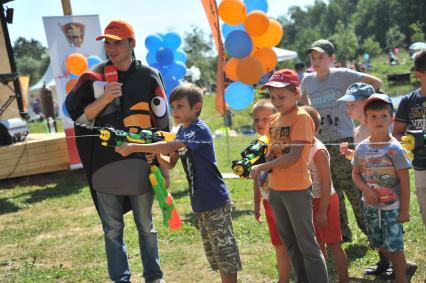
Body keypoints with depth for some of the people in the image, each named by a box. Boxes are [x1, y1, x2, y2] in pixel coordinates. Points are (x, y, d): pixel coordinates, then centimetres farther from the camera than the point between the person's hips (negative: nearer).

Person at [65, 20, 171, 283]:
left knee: (146, 226, 10)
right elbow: (78, 115, 2)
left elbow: (163, 123, 5)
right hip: (105, 162, 1)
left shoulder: (149, 76, 2)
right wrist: (105, 98, -15)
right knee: (112, 228, 6)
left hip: (140, 162, -1)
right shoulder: (94, 77, 4)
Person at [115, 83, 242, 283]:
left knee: (225, 252, -1)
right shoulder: (182, 131, 10)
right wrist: (155, 155, -10)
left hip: (216, 202, -9)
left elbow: (170, 146, -31)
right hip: (199, 203, 9)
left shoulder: (200, 130, -17)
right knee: (214, 253, 16)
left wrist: (134, 147, -33)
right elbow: (170, 163, 10)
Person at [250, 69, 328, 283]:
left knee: (307, 245, -1)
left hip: (297, 189, -8)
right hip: (275, 189, 8)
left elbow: (294, 155, -21)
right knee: (290, 243, 18)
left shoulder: (301, 117, -14)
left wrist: (262, 167, -25)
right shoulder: (274, 119, 9)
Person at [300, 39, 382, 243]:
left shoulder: (342, 75, -7)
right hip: (320, 143, 5)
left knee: (353, 188, -3)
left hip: (344, 140, -5)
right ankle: (342, 233, 20)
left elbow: (376, 83, -4)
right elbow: (303, 100, 28)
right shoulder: (307, 80, 6)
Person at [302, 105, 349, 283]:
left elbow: (326, 183, -20)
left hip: (325, 201, -8)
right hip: (311, 202, 8)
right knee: (318, 243, 16)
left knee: (333, 244, 0)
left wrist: (322, 211, -21)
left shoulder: (318, 151, -20)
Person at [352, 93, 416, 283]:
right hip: (370, 205, 5)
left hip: (392, 206, -5)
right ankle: (404, 267, 37)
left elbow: (404, 181, -11)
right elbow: (356, 173, 8)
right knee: (380, 244, 15)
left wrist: (404, 210, -12)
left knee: (394, 246, -2)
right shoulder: (362, 148, -1)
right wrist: (365, 189, -13)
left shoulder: (394, 148, -13)